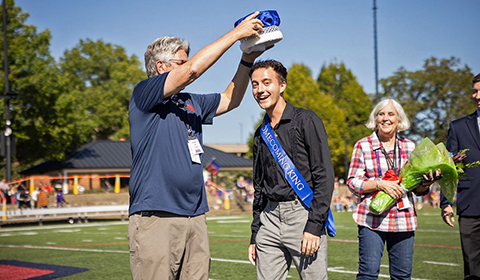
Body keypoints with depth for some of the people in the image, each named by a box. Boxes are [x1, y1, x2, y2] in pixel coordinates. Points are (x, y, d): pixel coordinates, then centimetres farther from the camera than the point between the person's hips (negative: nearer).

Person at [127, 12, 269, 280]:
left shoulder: (191, 103, 21)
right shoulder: (143, 93, -2)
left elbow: (230, 100, 29)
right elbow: (193, 69, -13)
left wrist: (248, 59, 14)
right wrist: (236, 33, -6)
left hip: (195, 218, 8)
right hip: (155, 218, -7)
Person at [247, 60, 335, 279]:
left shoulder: (306, 121, -2)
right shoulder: (261, 134, 17)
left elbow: (324, 176, -9)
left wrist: (314, 226, -17)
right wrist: (254, 237, 17)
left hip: (303, 214, -6)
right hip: (270, 218, 6)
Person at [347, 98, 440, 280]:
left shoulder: (410, 147, 12)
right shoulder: (363, 146, 3)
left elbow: (418, 189, 15)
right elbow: (352, 182, -1)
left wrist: (426, 183, -8)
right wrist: (380, 184, -15)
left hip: (403, 221, 3)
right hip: (372, 219, -3)